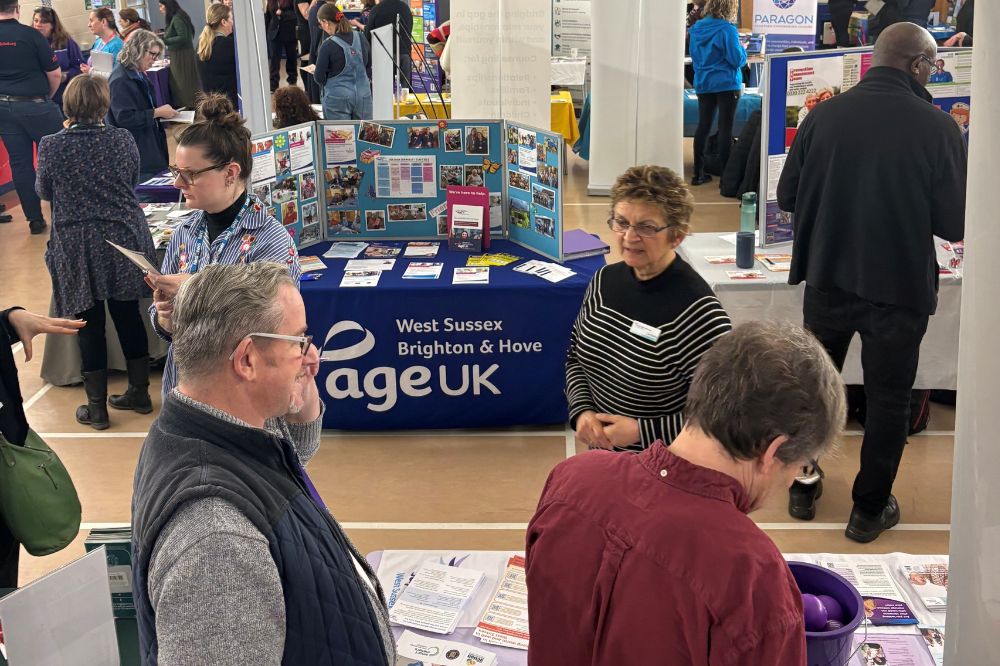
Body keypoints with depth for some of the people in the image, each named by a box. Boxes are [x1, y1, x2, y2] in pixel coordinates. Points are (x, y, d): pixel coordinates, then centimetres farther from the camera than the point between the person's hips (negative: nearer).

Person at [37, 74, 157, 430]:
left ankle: (97, 407, 15)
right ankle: (139, 393, 23)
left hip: (76, 247, -2)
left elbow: (44, 192, 6)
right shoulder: (122, 139, -5)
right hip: (123, 239, 2)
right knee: (128, 315, 13)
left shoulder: (51, 146, -10)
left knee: (89, 323, 6)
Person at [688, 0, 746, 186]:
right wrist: (741, 49, 4)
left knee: (703, 126, 10)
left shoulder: (697, 28, 3)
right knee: (726, 129, -1)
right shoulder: (727, 29, -15)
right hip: (726, 84, -5)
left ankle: (698, 173, 13)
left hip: (702, 83, 5)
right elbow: (737, 60, -13)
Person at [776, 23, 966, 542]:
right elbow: (953, 224, -11)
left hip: (827, 280, 3)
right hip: (900, 289, -3)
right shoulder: (937, 127, -17)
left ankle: (803, 488, 33)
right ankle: (869, 510, 24)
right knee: (888, 400, 14)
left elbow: (787, 196, 0)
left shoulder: (824, 115, -9)